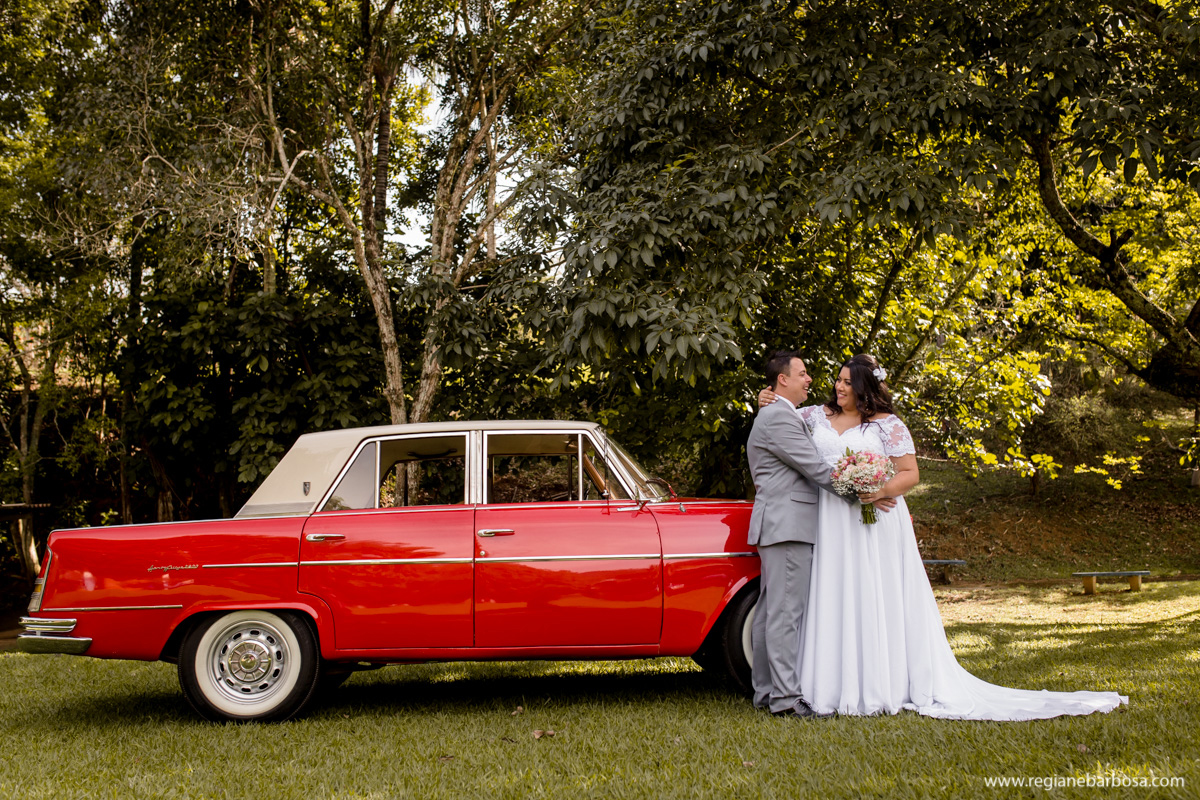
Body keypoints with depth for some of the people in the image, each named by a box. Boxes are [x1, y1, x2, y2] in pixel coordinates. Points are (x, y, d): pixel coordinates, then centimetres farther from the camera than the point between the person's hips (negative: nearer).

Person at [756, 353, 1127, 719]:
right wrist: (770, 402, 4)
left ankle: (882, 689, 3)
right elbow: (783, 418, 26)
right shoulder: (819, 416, 12)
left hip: (875, 523, -4)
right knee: (833, 603, 3)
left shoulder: (887, 424, -1)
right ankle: (837, 688, 7)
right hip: (830, 525, 4)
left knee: (878, 602, -2)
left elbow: (911, 473, -3)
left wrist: (884, 490, -21)